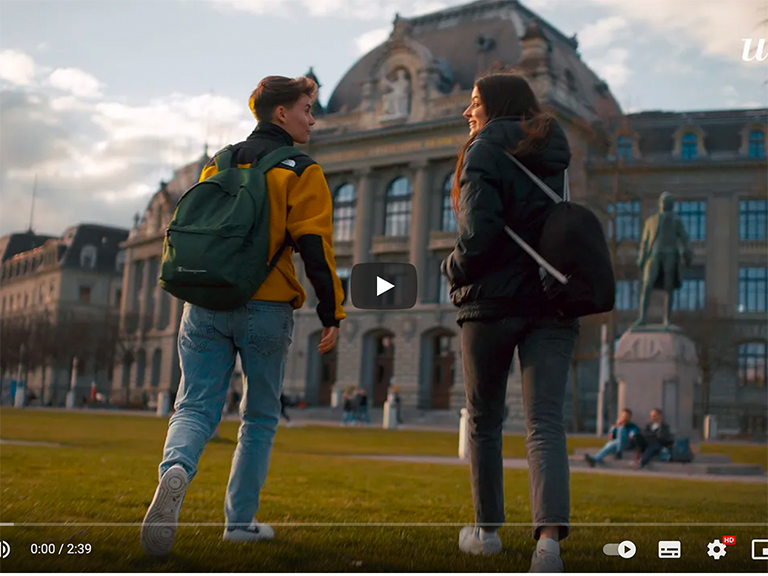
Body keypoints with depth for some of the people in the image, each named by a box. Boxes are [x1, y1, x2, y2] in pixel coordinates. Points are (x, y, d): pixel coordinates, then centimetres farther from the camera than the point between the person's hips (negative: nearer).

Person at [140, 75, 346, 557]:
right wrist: (332, 314, -4)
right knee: (260, 417, 11)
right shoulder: (300, 172, -1)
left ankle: (176, 469, -29)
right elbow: (315, 246, -9)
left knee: (196, 407, 2)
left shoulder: (217, 164, 16)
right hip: (266, 309, -3)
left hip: (206, 305, 4)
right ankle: (240, 521, 15)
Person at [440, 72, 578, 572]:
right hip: (552, 302, 5)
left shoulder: (485, 153, -6)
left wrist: (454, 269, -1)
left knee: (484, 421, 12)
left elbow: (479, 232, -17)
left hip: (493, 302, -4)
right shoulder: (550, 155, 15)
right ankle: (550, 535, -24)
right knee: (545, 422, -6)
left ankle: (487, 530, 23)